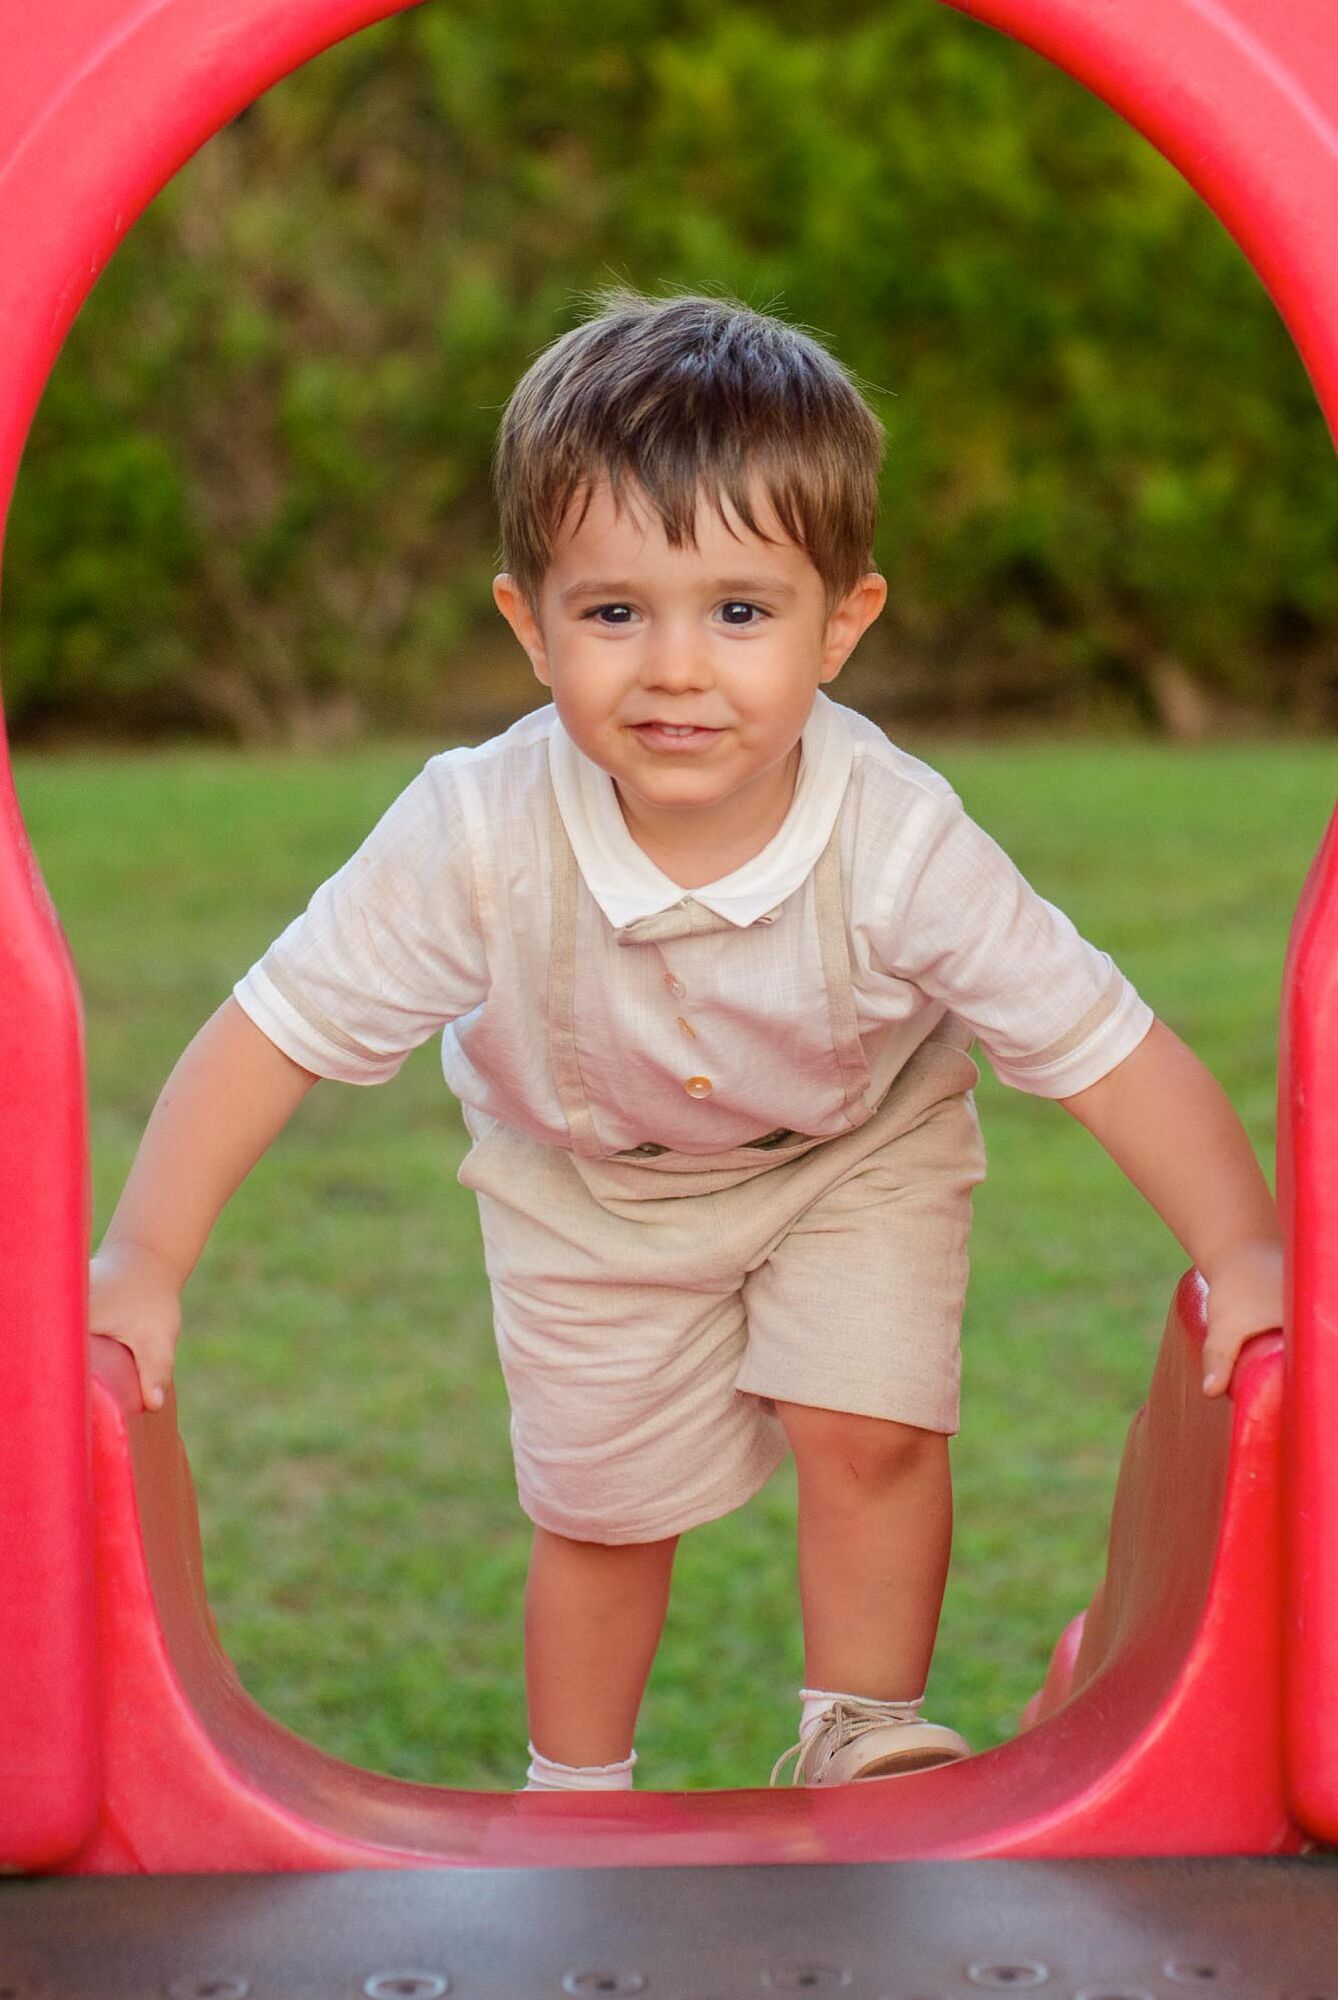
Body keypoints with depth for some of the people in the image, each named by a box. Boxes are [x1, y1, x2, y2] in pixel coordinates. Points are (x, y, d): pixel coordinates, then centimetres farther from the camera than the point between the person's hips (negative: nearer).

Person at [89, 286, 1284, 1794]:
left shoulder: (899, 841, -36)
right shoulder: (478, 835, -36)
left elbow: (1103, 1047, -27)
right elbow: (281, 1027, -26)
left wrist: (1245, 1253, -33)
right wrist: (143, 1260, -30)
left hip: (856, 1158, 0)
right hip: (581, 1179, 1)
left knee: (869, 1434, -15)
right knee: (599, 1503, 9)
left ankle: (864, 1739, 11)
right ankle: (574, 1798, 35)